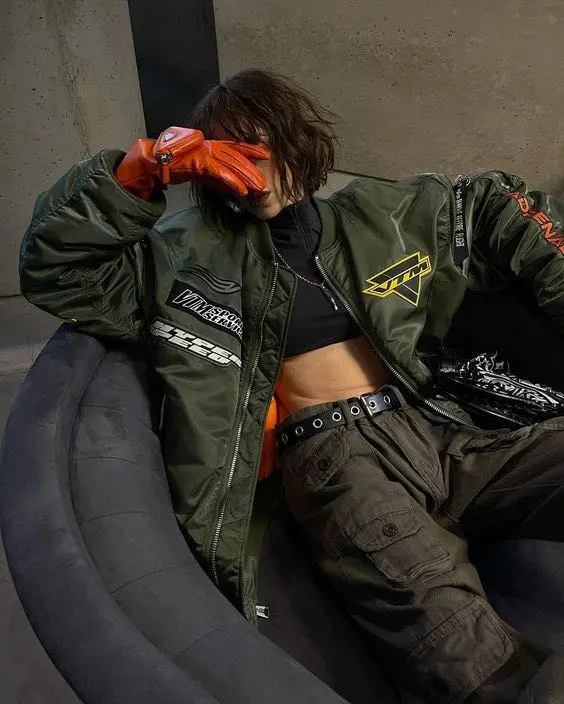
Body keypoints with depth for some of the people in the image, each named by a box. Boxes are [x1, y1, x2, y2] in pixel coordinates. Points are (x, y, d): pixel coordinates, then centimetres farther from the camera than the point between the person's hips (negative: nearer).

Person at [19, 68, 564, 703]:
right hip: (333, 454, -4)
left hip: (433, 430, 5)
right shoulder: (195, 257, 12)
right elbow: (54, 270, 8)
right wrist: (141, 169, -4)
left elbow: (495, 209, 30)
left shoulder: (376, 214, 19)